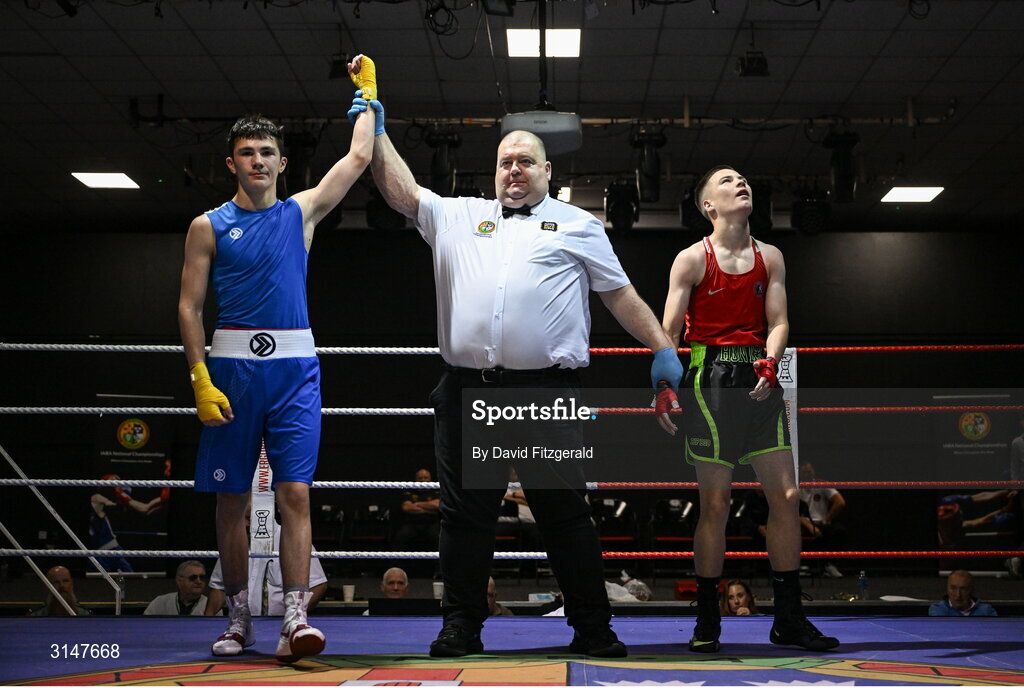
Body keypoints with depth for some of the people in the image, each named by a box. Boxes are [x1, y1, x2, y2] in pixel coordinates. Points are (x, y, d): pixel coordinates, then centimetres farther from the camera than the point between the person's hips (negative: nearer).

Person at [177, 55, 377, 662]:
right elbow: (190, 305, 3)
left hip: (295, 367, 0)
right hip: (231, 367, 0)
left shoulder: (302, 212, 11)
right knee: (231, 498, 4)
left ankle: (296, 616, -11)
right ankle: (239, 618, 15)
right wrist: (200, 378, -7)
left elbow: (359, 157, 10)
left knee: (296, 492, -9)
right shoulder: (209, 226, 7)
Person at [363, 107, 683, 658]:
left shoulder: (577, 225, 15)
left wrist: (663, 349, 7)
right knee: (465, 514, 6)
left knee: (565, 514, 0)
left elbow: (621, 295, 13)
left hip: (546, 391, -2)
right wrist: (375, 129, 10)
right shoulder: (456, 216, 20)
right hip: (467, 390, 2)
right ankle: (461, 627, 16)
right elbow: (401, 191, 14)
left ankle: (593, 628, 9)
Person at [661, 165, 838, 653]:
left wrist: (770, 363, -13)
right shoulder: (692, 259, -1)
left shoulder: (770, 257, 11)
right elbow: (669, 331, -3)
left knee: (786, 496, 2)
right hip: (710, 379, -4)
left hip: (759, 378, 4)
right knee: (715, 502, -1)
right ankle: (707, 621, 11)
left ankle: (789, 619, 13)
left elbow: (778, 321, 7)